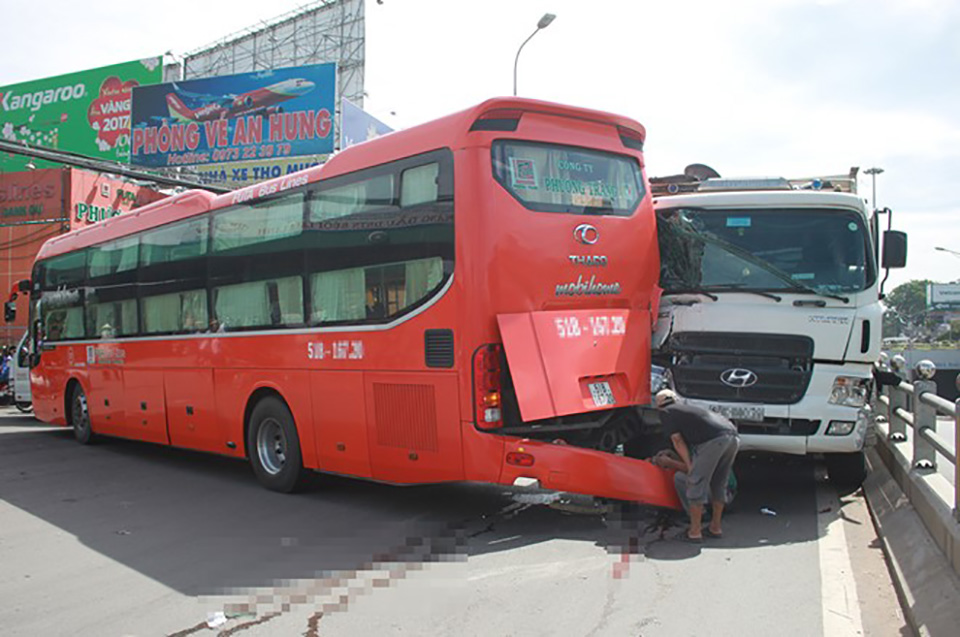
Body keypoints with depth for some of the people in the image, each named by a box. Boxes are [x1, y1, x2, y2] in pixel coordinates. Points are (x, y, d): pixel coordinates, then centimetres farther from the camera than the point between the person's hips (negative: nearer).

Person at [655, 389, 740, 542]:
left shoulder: (666, 412, 15)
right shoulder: (686, 409, 36)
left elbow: (678, 440, 6)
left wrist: (689, 466, 8)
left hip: (713, 439, -8)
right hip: (733, 437, 8)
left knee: (696, 484, 2)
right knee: (719, 484, 21)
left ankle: (694, 532, 6)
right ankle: (716, 528, 29)